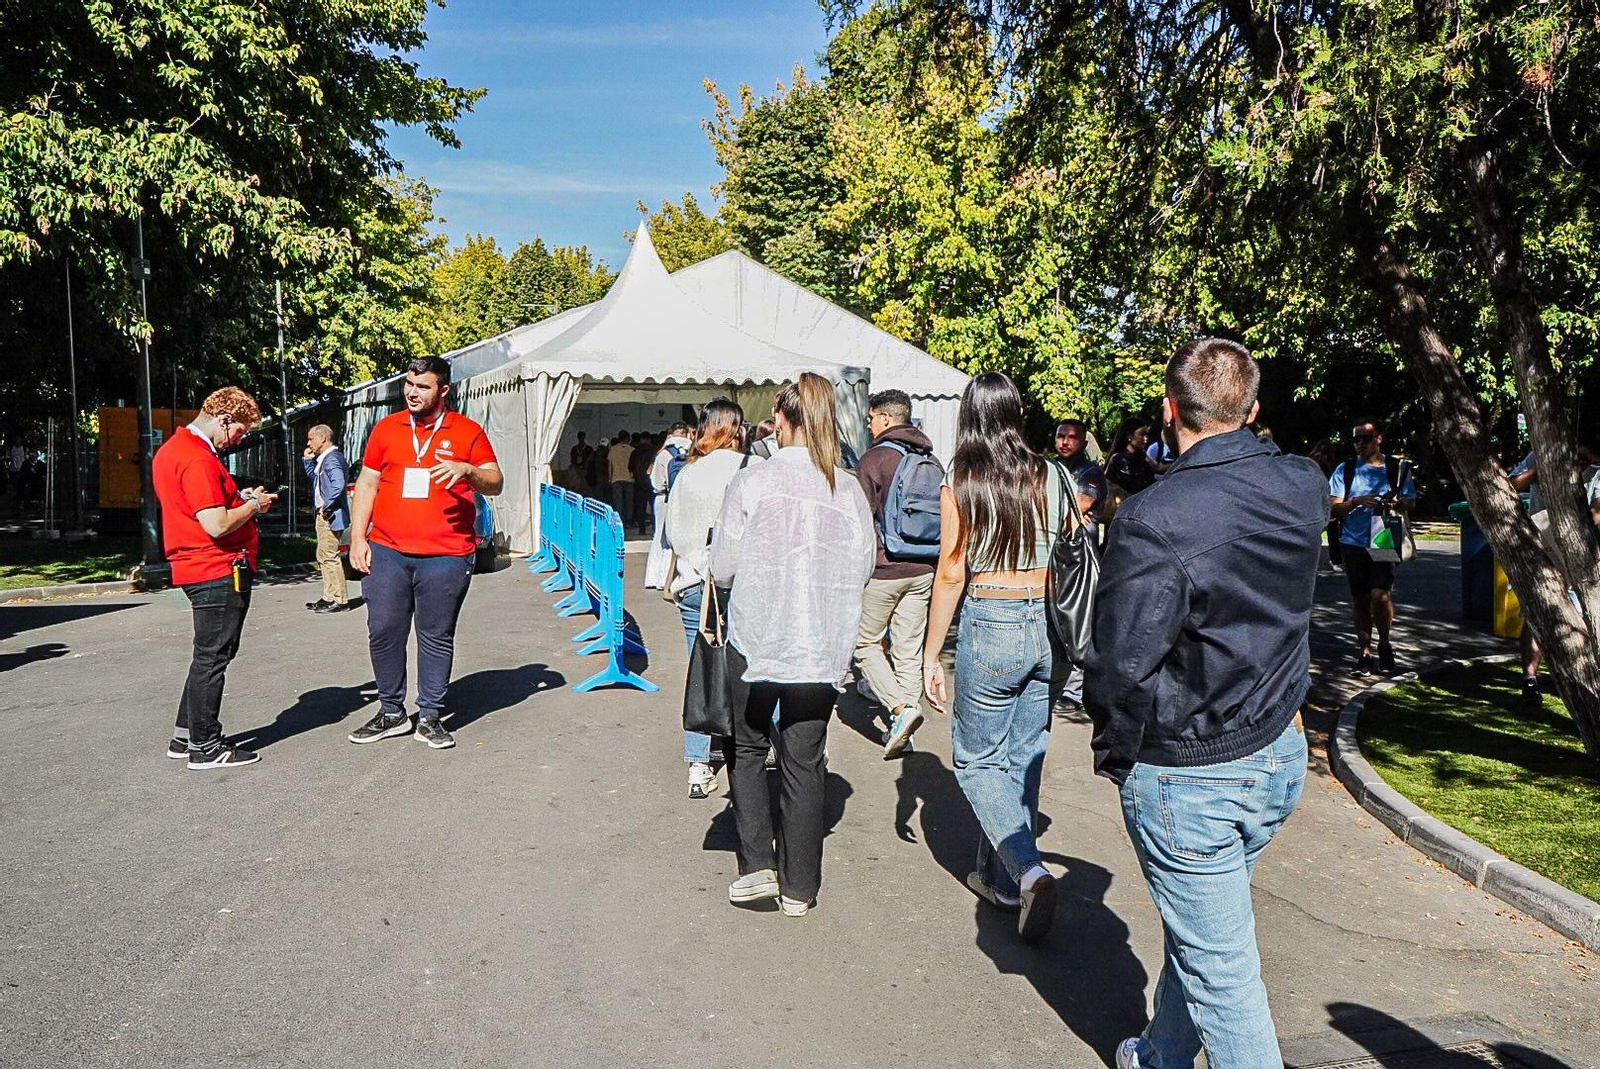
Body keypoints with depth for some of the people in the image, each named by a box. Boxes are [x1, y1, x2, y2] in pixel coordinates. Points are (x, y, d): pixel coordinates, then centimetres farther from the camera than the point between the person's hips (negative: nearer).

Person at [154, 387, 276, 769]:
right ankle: (205, 747, 8)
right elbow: (217, 525, -25)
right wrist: (254, 505, -8)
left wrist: (240, 497, 12)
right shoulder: (198, 459, -19)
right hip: (219, 571, -11)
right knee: (213, 657, -1)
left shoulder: (172, 449, 15)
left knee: (211, 655, 19)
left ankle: (186, 735, 27)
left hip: (199, 568, 11)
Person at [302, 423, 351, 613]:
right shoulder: (323, 459, 16)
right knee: (323, 557, 16)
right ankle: (329, 597, 23)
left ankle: (339, 601, -5)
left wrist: (326, 506, -23)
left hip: (330, 516, -11)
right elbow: (313, 476, 31)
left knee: (329, 557, -8)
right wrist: (307, 459, 17)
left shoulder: (332, 458, -17)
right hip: (324, 515, 11)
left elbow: (338, 485, -29)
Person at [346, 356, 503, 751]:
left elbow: (495, 483, 1)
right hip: (386, 552, 2)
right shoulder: (386, 428, 11)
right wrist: (357, 538, 5)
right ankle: (392, 713, 17)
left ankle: (430, 717, 15)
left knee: (437, 637, 4)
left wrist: (468, 470, -21)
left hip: (445, 556, -2)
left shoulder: (467, 432, 4)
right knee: (383, 632, 3)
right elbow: (366, 484, 13)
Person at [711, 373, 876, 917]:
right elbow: (863, 567, 3)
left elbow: (722, 567, -5)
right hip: (823, 649, 2)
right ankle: (798, 887, 18)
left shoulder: (750, 482, -8)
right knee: (804, 764, 11)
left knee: (746, 750, 18)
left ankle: (758, 865, 11)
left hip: (758, 643, -2)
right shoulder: (850, 489, -1)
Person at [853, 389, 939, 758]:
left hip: (882, 568, -6)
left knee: (866, 642, 8)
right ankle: (902, 729, 12)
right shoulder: (932, 461, 10)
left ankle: (901, 707, -9)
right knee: (909, 649, 9)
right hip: (923, 570, 6)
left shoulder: (875, 458, -9)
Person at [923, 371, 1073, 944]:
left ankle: (1028, 870, -9)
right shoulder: (1054, 478, 1)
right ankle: (1000, 877, 29)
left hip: (990, 626, -4)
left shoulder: (961, 485, -9)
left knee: (977, 762, 10)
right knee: (1024, 758, 16)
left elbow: (951, 576, -8)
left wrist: (931, 655, -1)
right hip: (1049, 628, 4)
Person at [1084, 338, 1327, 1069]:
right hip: (1280, 756, 7)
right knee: (1199, 926, 26)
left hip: (1186, 778, -7)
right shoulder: (1304, 488, -4)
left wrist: (1114, 757, -4)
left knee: (1222, 968, 7)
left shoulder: (1154, 521, -25)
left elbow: (1121, 664, -21)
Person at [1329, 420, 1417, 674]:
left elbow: (1409, 503, 12)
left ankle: (1384, 643, 9)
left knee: (1380, 596, -15)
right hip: (1353, 543, 2)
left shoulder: (1397, 467, 5)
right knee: (1360, 600, 8)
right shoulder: (1345, 470, 5)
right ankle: (1365, 651, 20)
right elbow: (1333, 509, 1)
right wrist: (1357, 502, -16)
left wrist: (1397, 504, -11)